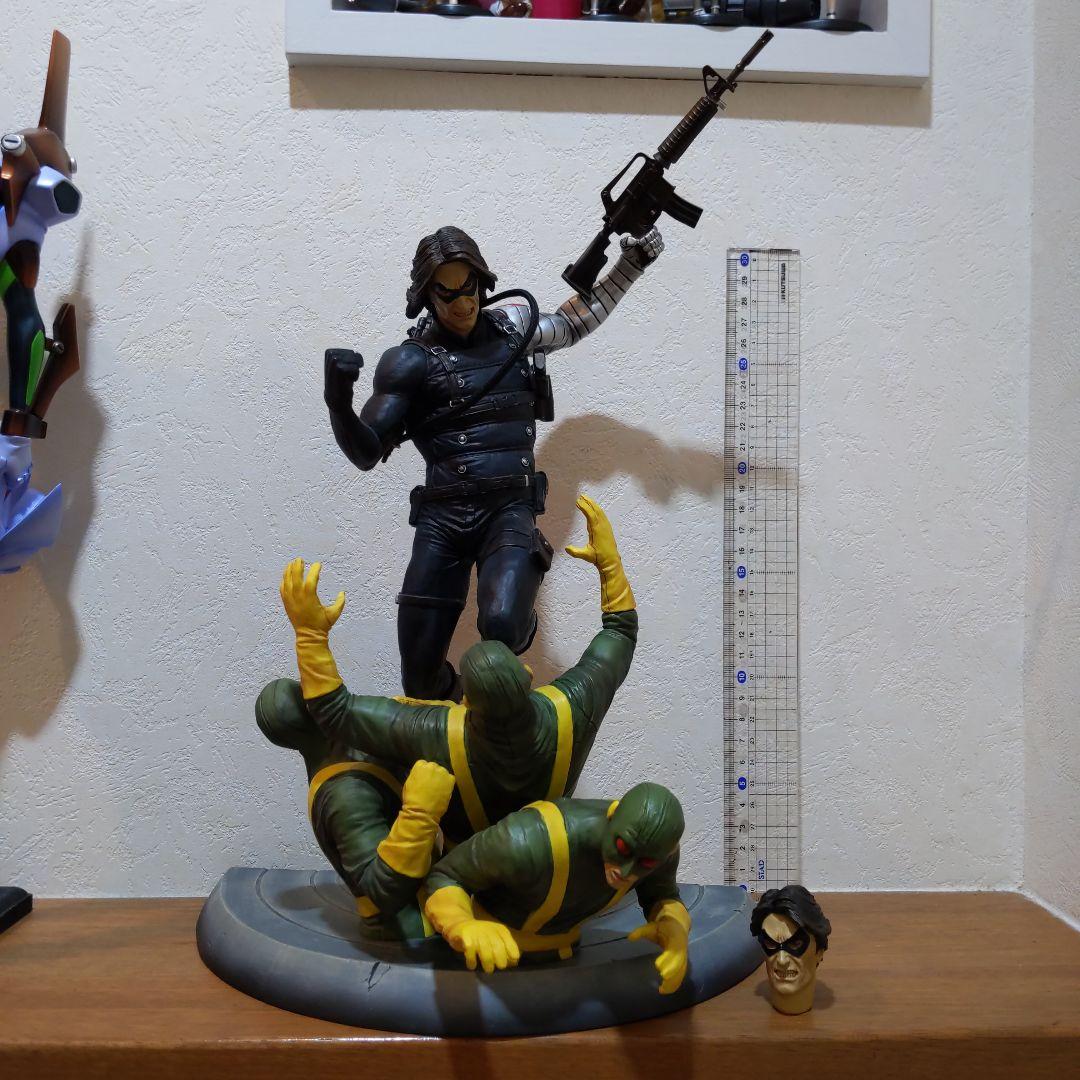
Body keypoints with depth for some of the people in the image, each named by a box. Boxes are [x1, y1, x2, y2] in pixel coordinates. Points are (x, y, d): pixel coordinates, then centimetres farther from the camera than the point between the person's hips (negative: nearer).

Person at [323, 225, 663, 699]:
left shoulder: (512, 326, 11)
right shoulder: (410, 362, 0)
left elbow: (579, 318, 30)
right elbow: (365, 453, -4)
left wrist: (631, 264, 23)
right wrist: (338, 402, -22)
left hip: (509, 511, 0)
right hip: (441, 517, 0)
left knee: (503, 625, -29)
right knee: (420, 678, 3)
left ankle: (521, 623, 9)